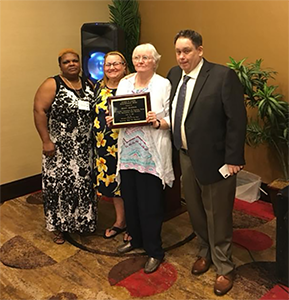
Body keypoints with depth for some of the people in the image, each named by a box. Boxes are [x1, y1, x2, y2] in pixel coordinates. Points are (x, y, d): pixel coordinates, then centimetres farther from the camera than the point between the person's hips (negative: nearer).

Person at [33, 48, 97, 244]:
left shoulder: (88, 85, 10)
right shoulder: (52, 85, -7)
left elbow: (95, 111, 14)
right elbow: (39, 111, -13)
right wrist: (46, 140, -18)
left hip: (85, 148, 5)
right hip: (60, 148, -4)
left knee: (85, 184, 11)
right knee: (60, 185, 3)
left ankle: (84, 220, 29)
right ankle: (59, 226, 19)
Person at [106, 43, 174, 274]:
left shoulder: (163, 85, -3)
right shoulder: (124, 83, 12)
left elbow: (172, 120, -7)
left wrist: (158, 122, -26)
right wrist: (112, 120, -4)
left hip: (151, 154, -5)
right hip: (128, 152, 5)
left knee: (150, 203, 1)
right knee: (130, 198, 15)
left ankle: (154, 251, 19)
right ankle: (136, 239, 38)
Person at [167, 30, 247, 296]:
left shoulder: (223, 75, -15)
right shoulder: (174, 75, 5)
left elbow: (237, 120, -16)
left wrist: (233, 159, -17)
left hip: (213, 158, -6)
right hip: (186, 156, 6)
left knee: (218, 215, 7)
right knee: (195, 211, 20)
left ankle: (224, 268, 27)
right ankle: (205, 253, 43)